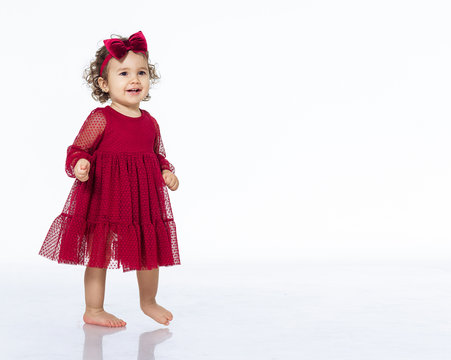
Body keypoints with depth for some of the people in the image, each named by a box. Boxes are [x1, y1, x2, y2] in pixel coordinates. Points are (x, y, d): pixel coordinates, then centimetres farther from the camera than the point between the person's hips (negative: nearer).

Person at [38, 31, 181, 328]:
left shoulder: (150, 122, 9)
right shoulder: (100, 119, -9)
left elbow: (158, 155, 20)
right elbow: (77, 149, -9)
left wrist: (166, 173, 2)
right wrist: (79, 165, -30)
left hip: (145, 198, 6)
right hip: (104, 196, -5)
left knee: (151, 250, 14)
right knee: (99, 253, 4)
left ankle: (149, 301, 36)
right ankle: (94, 310, 21)